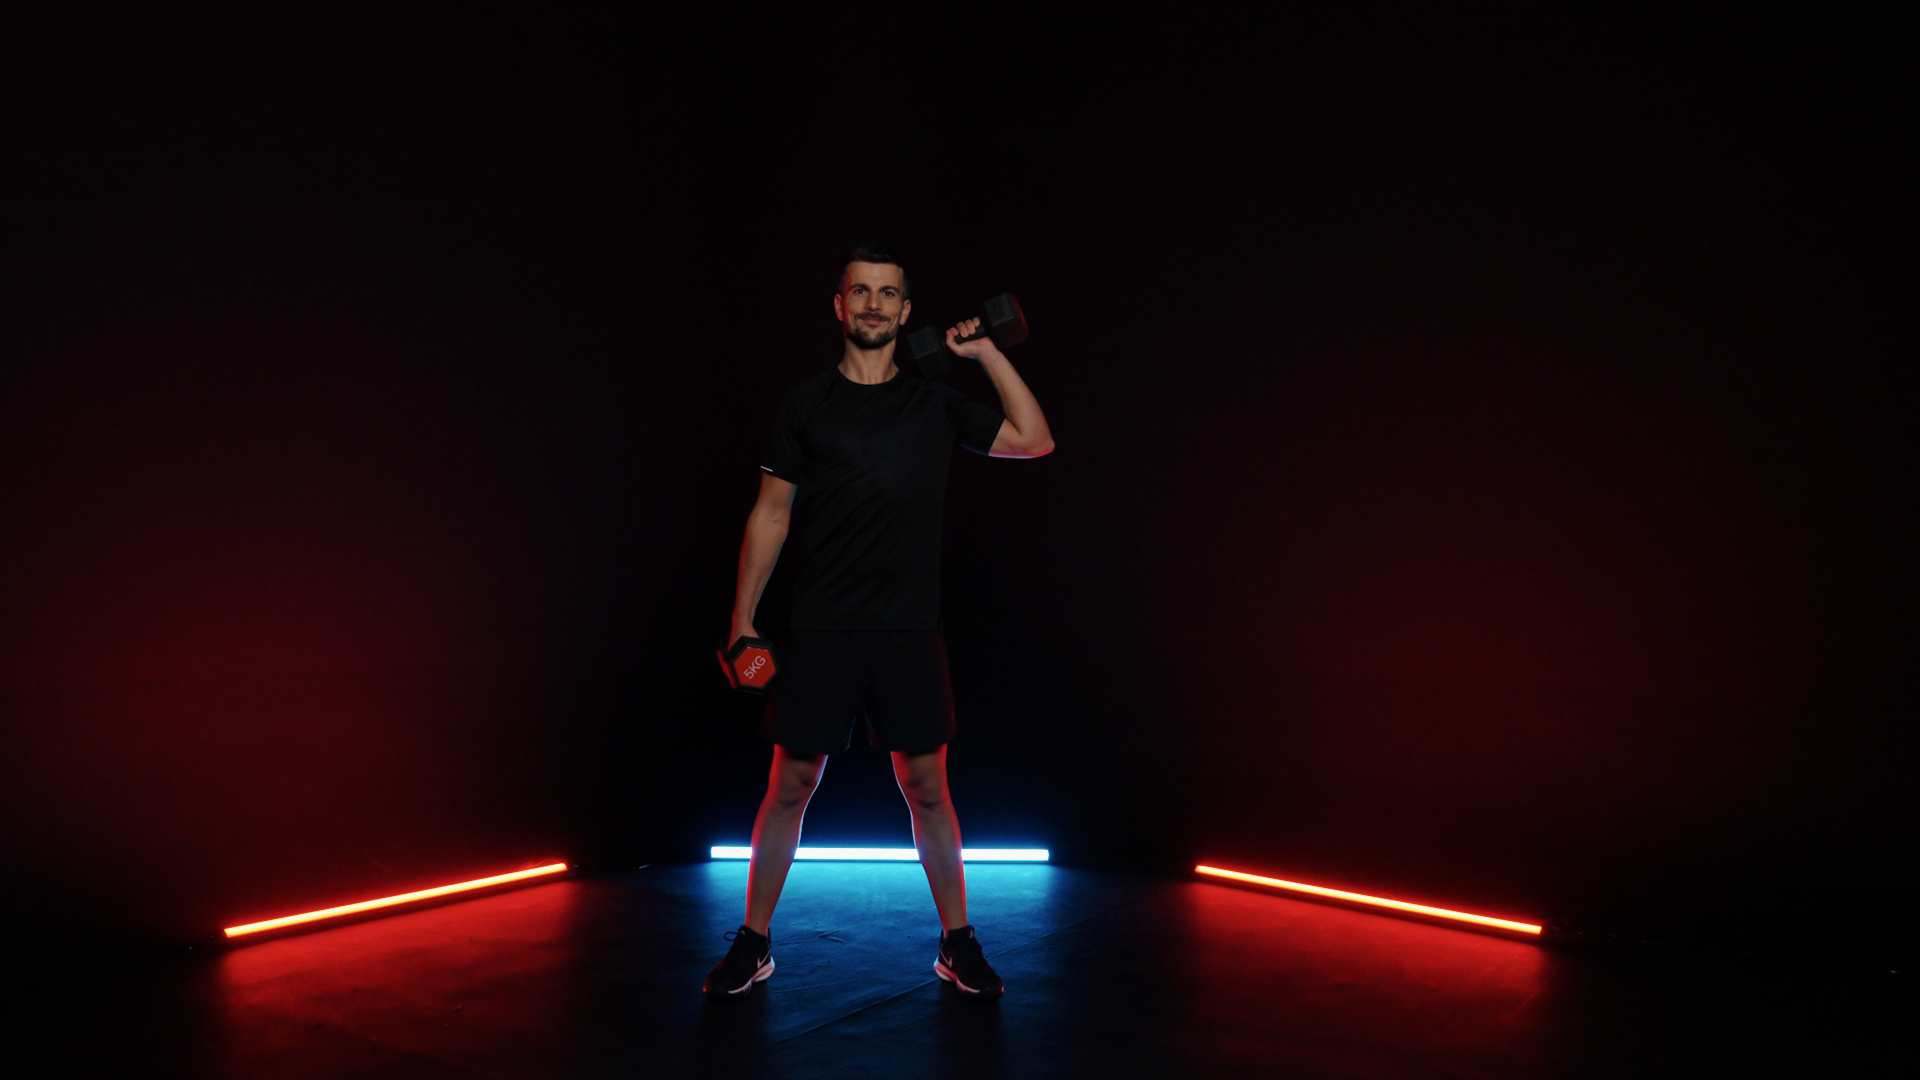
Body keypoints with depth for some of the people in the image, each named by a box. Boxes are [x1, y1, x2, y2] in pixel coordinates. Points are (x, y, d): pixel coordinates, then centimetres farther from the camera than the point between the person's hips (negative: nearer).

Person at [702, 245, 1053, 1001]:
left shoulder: (936, 405, 9)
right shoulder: (806, 404, 5)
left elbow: (1035, 441, 7)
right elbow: (770, 515, 7)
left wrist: (986, 352, 5)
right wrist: (742, 621, 2)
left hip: (910, 633, 1)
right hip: (819, 631, -1)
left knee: (926, 786, 6)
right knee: (790, 786, 3)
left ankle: (958, 945, 21)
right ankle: (752, 946, 20)